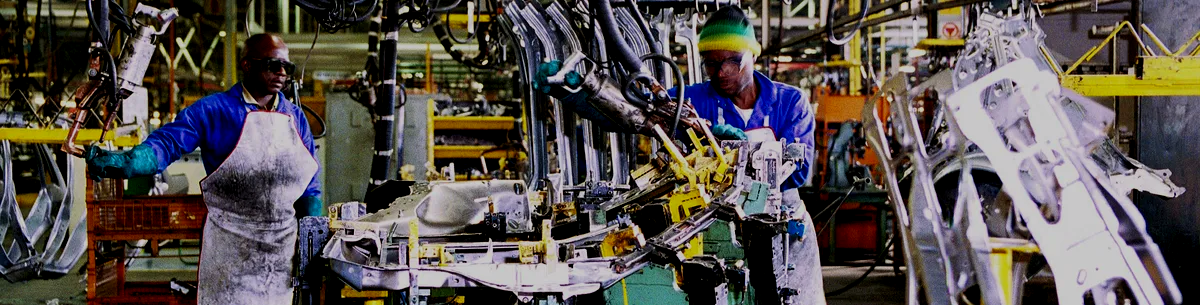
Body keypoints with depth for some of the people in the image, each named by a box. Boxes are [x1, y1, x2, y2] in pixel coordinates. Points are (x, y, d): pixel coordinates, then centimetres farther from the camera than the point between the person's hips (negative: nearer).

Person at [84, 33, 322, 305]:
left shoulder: (295, 117, 9)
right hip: (229, 248, -4)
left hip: (285, 247, 4)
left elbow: (310, 189, 11)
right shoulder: (213, 111, -4)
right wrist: (118, 162, -33)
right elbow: (166, 143, -14)